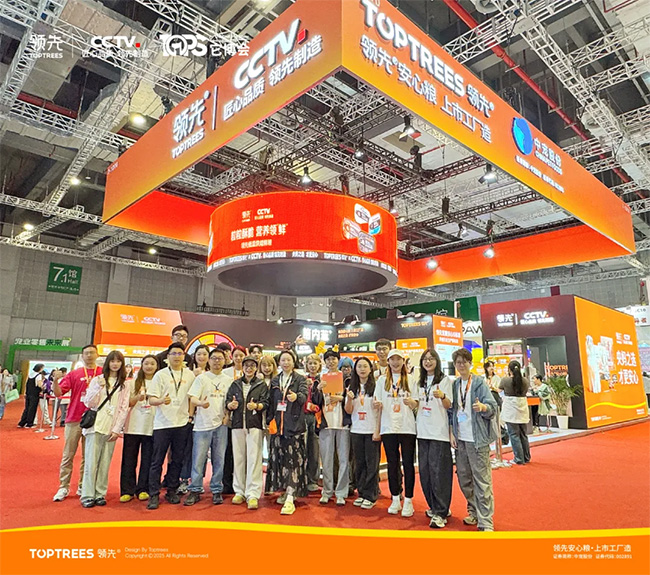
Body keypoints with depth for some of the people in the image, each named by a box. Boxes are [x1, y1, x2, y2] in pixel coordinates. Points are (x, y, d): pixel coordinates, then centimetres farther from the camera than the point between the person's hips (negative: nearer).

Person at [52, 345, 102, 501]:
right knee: (68, 455, 7)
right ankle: (64, 487, 17)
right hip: (74, 419, 1)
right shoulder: (74, 374, 6)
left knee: (87, 456, 7)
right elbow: (58, 393, 2)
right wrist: (56, 381, -16)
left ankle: (83, 487, 18)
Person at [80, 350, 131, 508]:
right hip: (95, 426, -1)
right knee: (91, 462, -1)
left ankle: (100, 494, 15)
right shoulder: (97, 380, 4)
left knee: (105, 464, 5)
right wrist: (99, 387, -14)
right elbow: (89, 403, -1)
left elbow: (124, 409, 5)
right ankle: (87, 495, 8)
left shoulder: (124, 385, 8)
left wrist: (117, 429, -2)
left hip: (112, 429, 1)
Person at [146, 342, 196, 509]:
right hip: (162, 423, -2)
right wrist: (161, 400, -25)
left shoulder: (189, 375, 7)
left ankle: (172, 491, 23)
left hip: (182, 423, 2)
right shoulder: (160, 374, -1)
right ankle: (154, 494, 11)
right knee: (157, 460, 1)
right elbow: (151, 399, -5)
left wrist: (190, 415, 6)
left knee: (177, 460, 10)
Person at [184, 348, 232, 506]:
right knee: (198, 458, 0)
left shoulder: (228, 380, 9)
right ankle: (195, 491, 13)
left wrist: (228, 414, -2)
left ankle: (217, 490, 19)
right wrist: (201, 403, -28)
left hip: (221, 424, 2)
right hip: (203, 423, -2)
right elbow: (192, 399, -7)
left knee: (219, 459, 7)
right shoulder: (202, 378, 1)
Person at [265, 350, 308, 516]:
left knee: (294, 459, -8)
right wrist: (269, 420, 6)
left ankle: (290, 498, -10)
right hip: (277, 425, 5)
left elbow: (304, 395, -16)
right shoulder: (275, 380, 14)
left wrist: (296, 396, -38)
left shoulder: (300, 379, 1)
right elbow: (270, 402, 14)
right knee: (279, 457, 8)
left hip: (294, 424, -4)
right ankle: (285, 490, 24)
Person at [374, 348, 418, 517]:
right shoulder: (382, 380, 8)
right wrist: (377, 405, -15)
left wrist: (411, 402, -17)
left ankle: (408, 501, 12)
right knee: (392, 463, 8)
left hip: (407, 427, -1)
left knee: (408, 463, 1)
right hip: (388, 427, 1)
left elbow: (416, 406, 5)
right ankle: (395, 499, 20)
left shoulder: (410, 381, 7)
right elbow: (377, 403, 8)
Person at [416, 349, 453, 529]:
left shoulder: (445, 380, -1)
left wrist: (442, 396, -25)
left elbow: (449, 406, -6)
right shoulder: (420, 382, 15)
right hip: (423, 431, 6)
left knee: (439, 471, -6)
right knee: (425, 471, 8)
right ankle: (434, 506, 23)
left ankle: (440, 513, 1)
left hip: (439, 432, -5)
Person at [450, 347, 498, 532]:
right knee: (464, 478, 13)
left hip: (477, 439, -5)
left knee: (482, 480, -3)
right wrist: (452, 433, 5)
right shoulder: (454, 385, 9)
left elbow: (493, 407, -12)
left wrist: (483, 407, -34)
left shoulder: (479, 382, -4)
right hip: (460, 439, 5)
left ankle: (485, 522, 6)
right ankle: (474, 511, 31)